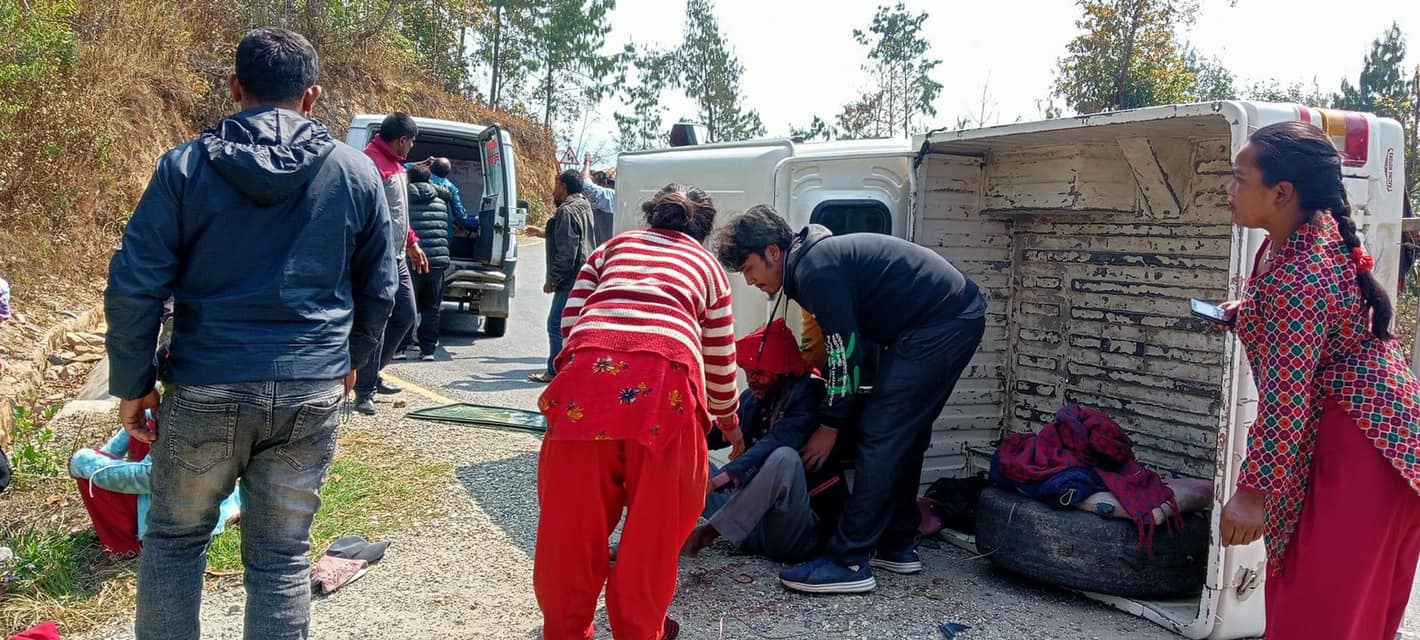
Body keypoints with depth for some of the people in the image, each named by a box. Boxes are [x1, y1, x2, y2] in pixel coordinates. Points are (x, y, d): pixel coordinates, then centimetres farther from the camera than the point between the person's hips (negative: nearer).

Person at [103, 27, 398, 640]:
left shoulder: (186, 165, -3)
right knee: (282, 556, 10)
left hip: (206, 388, -1)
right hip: (312, 392, 1)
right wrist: (351, 359, 24)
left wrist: (133, 383, 6)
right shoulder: (356, 171, 2)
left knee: (174, 538, 20)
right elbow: (379, 288, 9)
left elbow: (133, 286, -5)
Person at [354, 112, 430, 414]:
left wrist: (412, 244, 27)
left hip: (398, 256, 10)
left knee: (405, 316, 15)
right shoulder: (371, 162, -14)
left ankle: (372, 374, 28)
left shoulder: (395, 163, 18)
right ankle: (365, 391, -1)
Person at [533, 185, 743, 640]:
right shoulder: (708, 267, 31)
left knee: (574, 513, 13)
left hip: (591, 366, 2)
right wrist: (730, 424, 49)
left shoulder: (613, 247, 33)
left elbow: (570, 321, 21)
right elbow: (720, 363, 32)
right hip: (666, 375, -1)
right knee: (655, 517, 14)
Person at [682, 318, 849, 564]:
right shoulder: (751, 399, 8)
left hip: (799, 533, -7)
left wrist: (715, 481, -37)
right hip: (754, 521, 7)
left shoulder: (808, 396, -12)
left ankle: (709, 532, -21)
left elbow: (773, 445, -27)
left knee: (784, 457, -34)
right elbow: (715, 435, 1)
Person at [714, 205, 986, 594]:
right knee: (904, 436, 15)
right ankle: (897, 546, 24)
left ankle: (848, 563, -6)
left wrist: (830, 425, -6)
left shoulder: (815, 270, -16)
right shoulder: (818, 256, 15)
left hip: (937, 325, -11)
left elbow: (845, 354, -16)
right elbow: (838, 343, 20)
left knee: (880, 436, -10)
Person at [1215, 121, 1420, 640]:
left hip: (1359, 442, -10)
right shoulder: (1315, 231, 3)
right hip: (1355, 427, 10)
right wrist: (1249, 314, 10)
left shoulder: (1297, 276, -27)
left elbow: (1286, 399, -26)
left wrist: (1254, 490, -22)